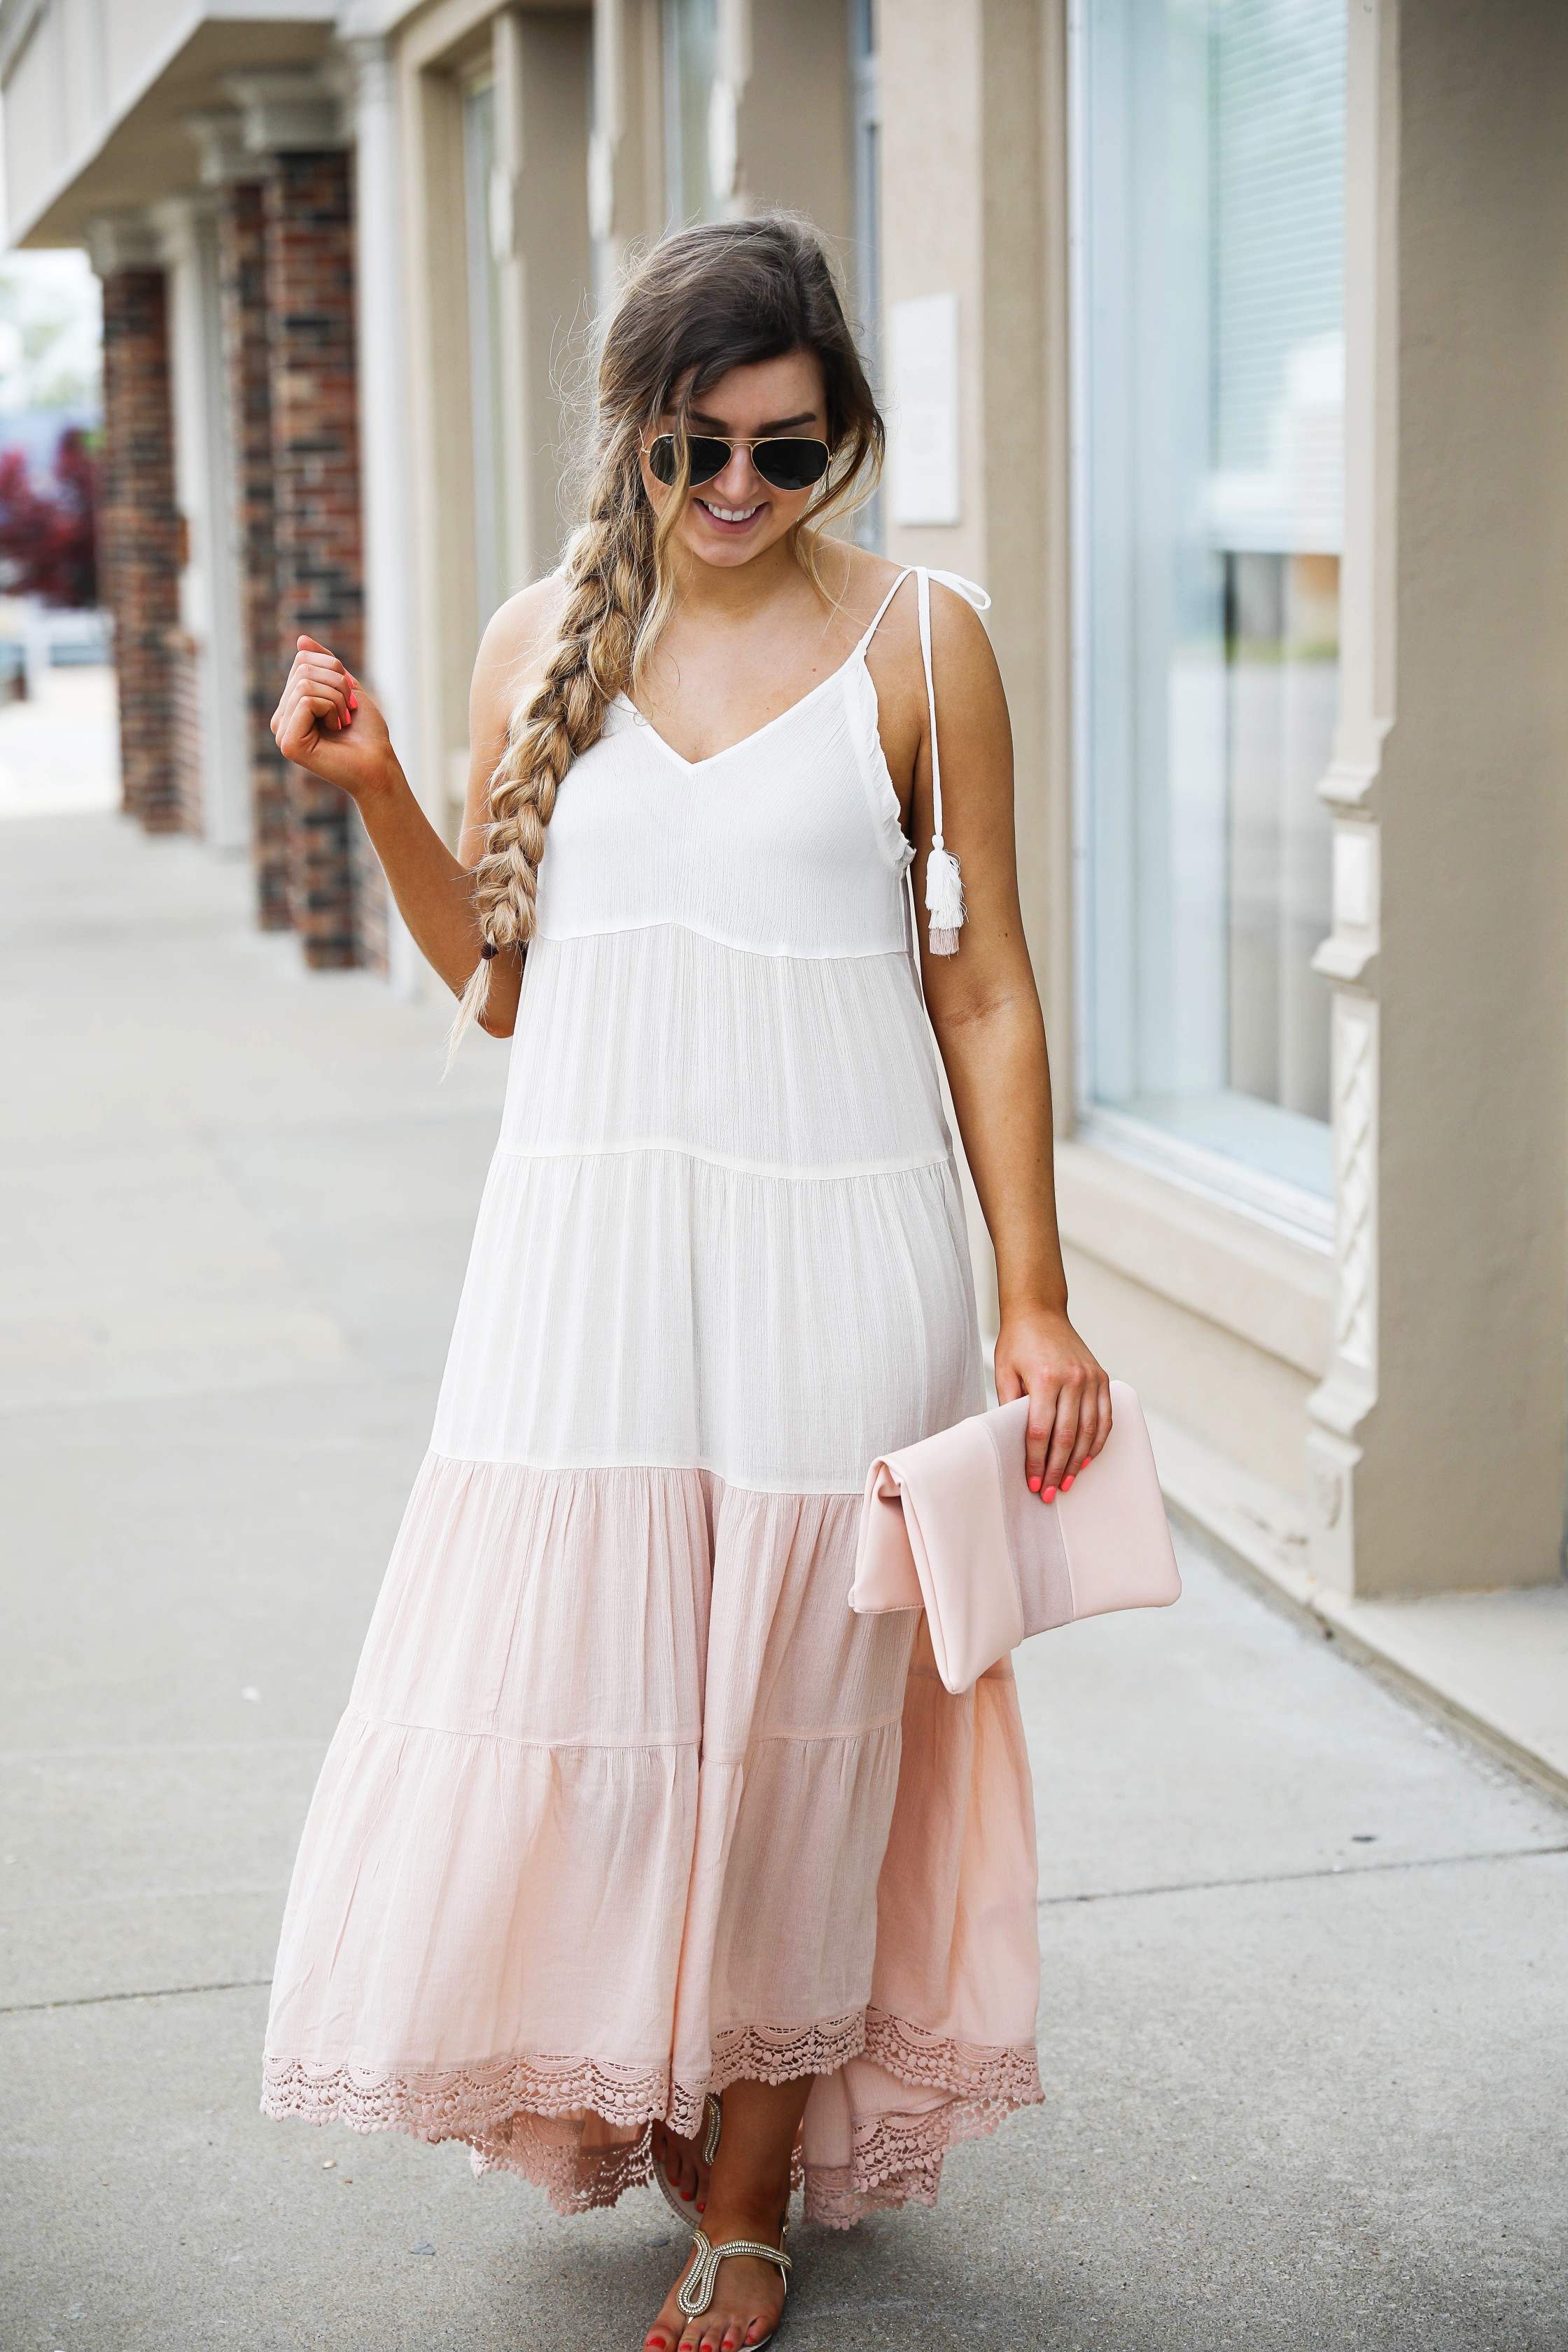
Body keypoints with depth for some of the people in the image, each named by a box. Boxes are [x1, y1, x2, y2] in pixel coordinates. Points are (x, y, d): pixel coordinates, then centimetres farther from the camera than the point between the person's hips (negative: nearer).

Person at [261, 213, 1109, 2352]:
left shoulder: (916, 643, -1)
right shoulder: (542, 643, 7)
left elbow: (984, 989, 0)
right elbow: (503, 982, 13)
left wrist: (1036, 1301, -3)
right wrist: (375, 789, -2)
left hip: (834, 1248, -2)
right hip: (592, 1237, 2)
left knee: (794, 1723, 5)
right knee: (568, 1697, 2)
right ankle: (624, 2079, 31)